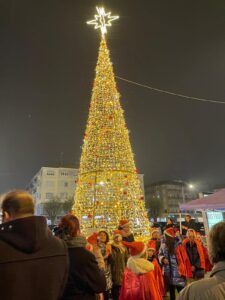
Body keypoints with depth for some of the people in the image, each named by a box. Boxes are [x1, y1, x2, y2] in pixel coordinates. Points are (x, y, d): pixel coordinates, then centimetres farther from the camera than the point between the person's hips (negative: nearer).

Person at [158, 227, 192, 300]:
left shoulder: (178, 244, -14)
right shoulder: (163, 244, -1)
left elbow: (184, 258, -10)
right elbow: (160, 254, 10)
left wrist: (183, 271, -9)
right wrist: (163, 259, -12)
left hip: (178, 272, -5)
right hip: (168, 272, 5)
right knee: (171, 291, 20)